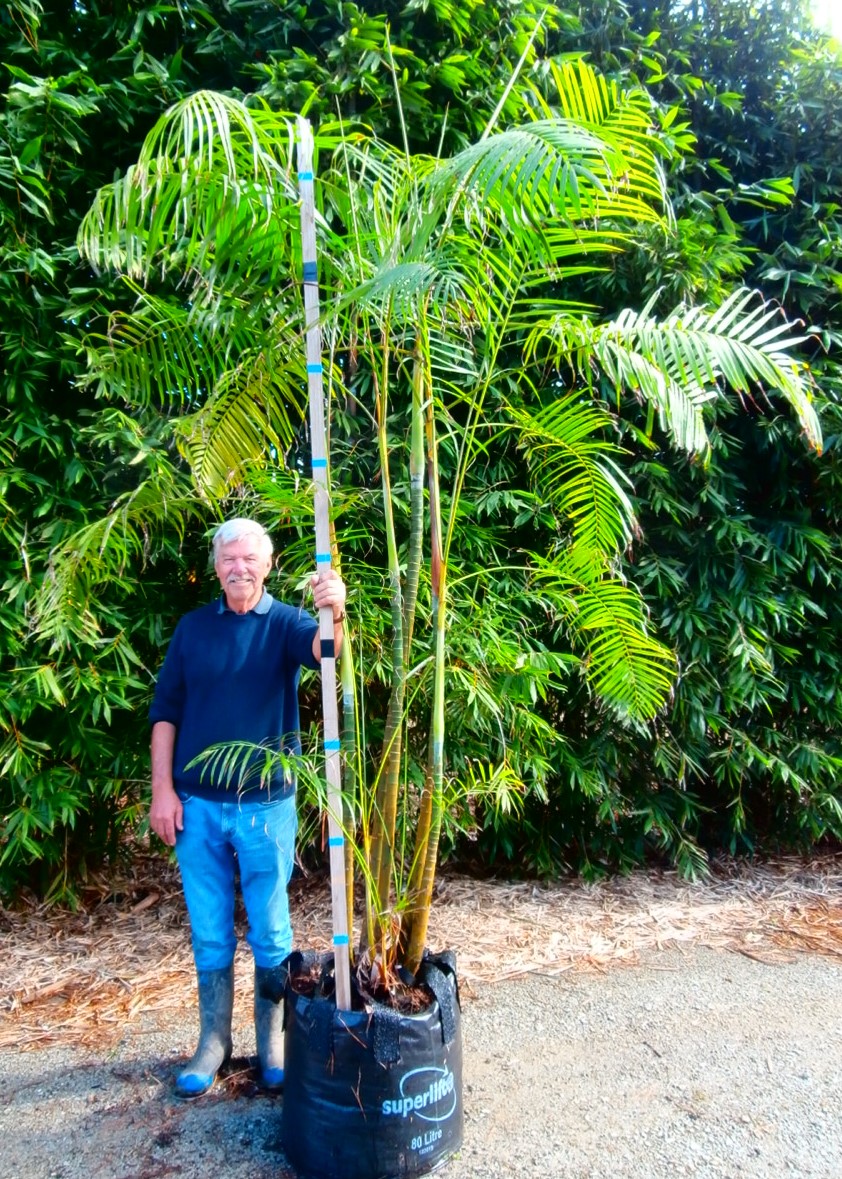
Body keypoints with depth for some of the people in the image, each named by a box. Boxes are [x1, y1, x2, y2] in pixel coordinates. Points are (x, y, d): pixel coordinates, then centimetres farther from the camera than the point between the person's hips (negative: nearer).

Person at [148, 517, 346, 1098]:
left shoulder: (285, 623, -4)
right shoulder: (193, 627, 4)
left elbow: (321, 648, -28)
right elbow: (165, 711, 6)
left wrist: (335, 614, -51)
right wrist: (163, 789, -1)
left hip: (266, 805, -2)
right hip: (197, 805, 2)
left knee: (270, 930, 11)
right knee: (209, 933, 14)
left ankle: (272, 1040, 29)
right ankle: (214, 1041, 32)